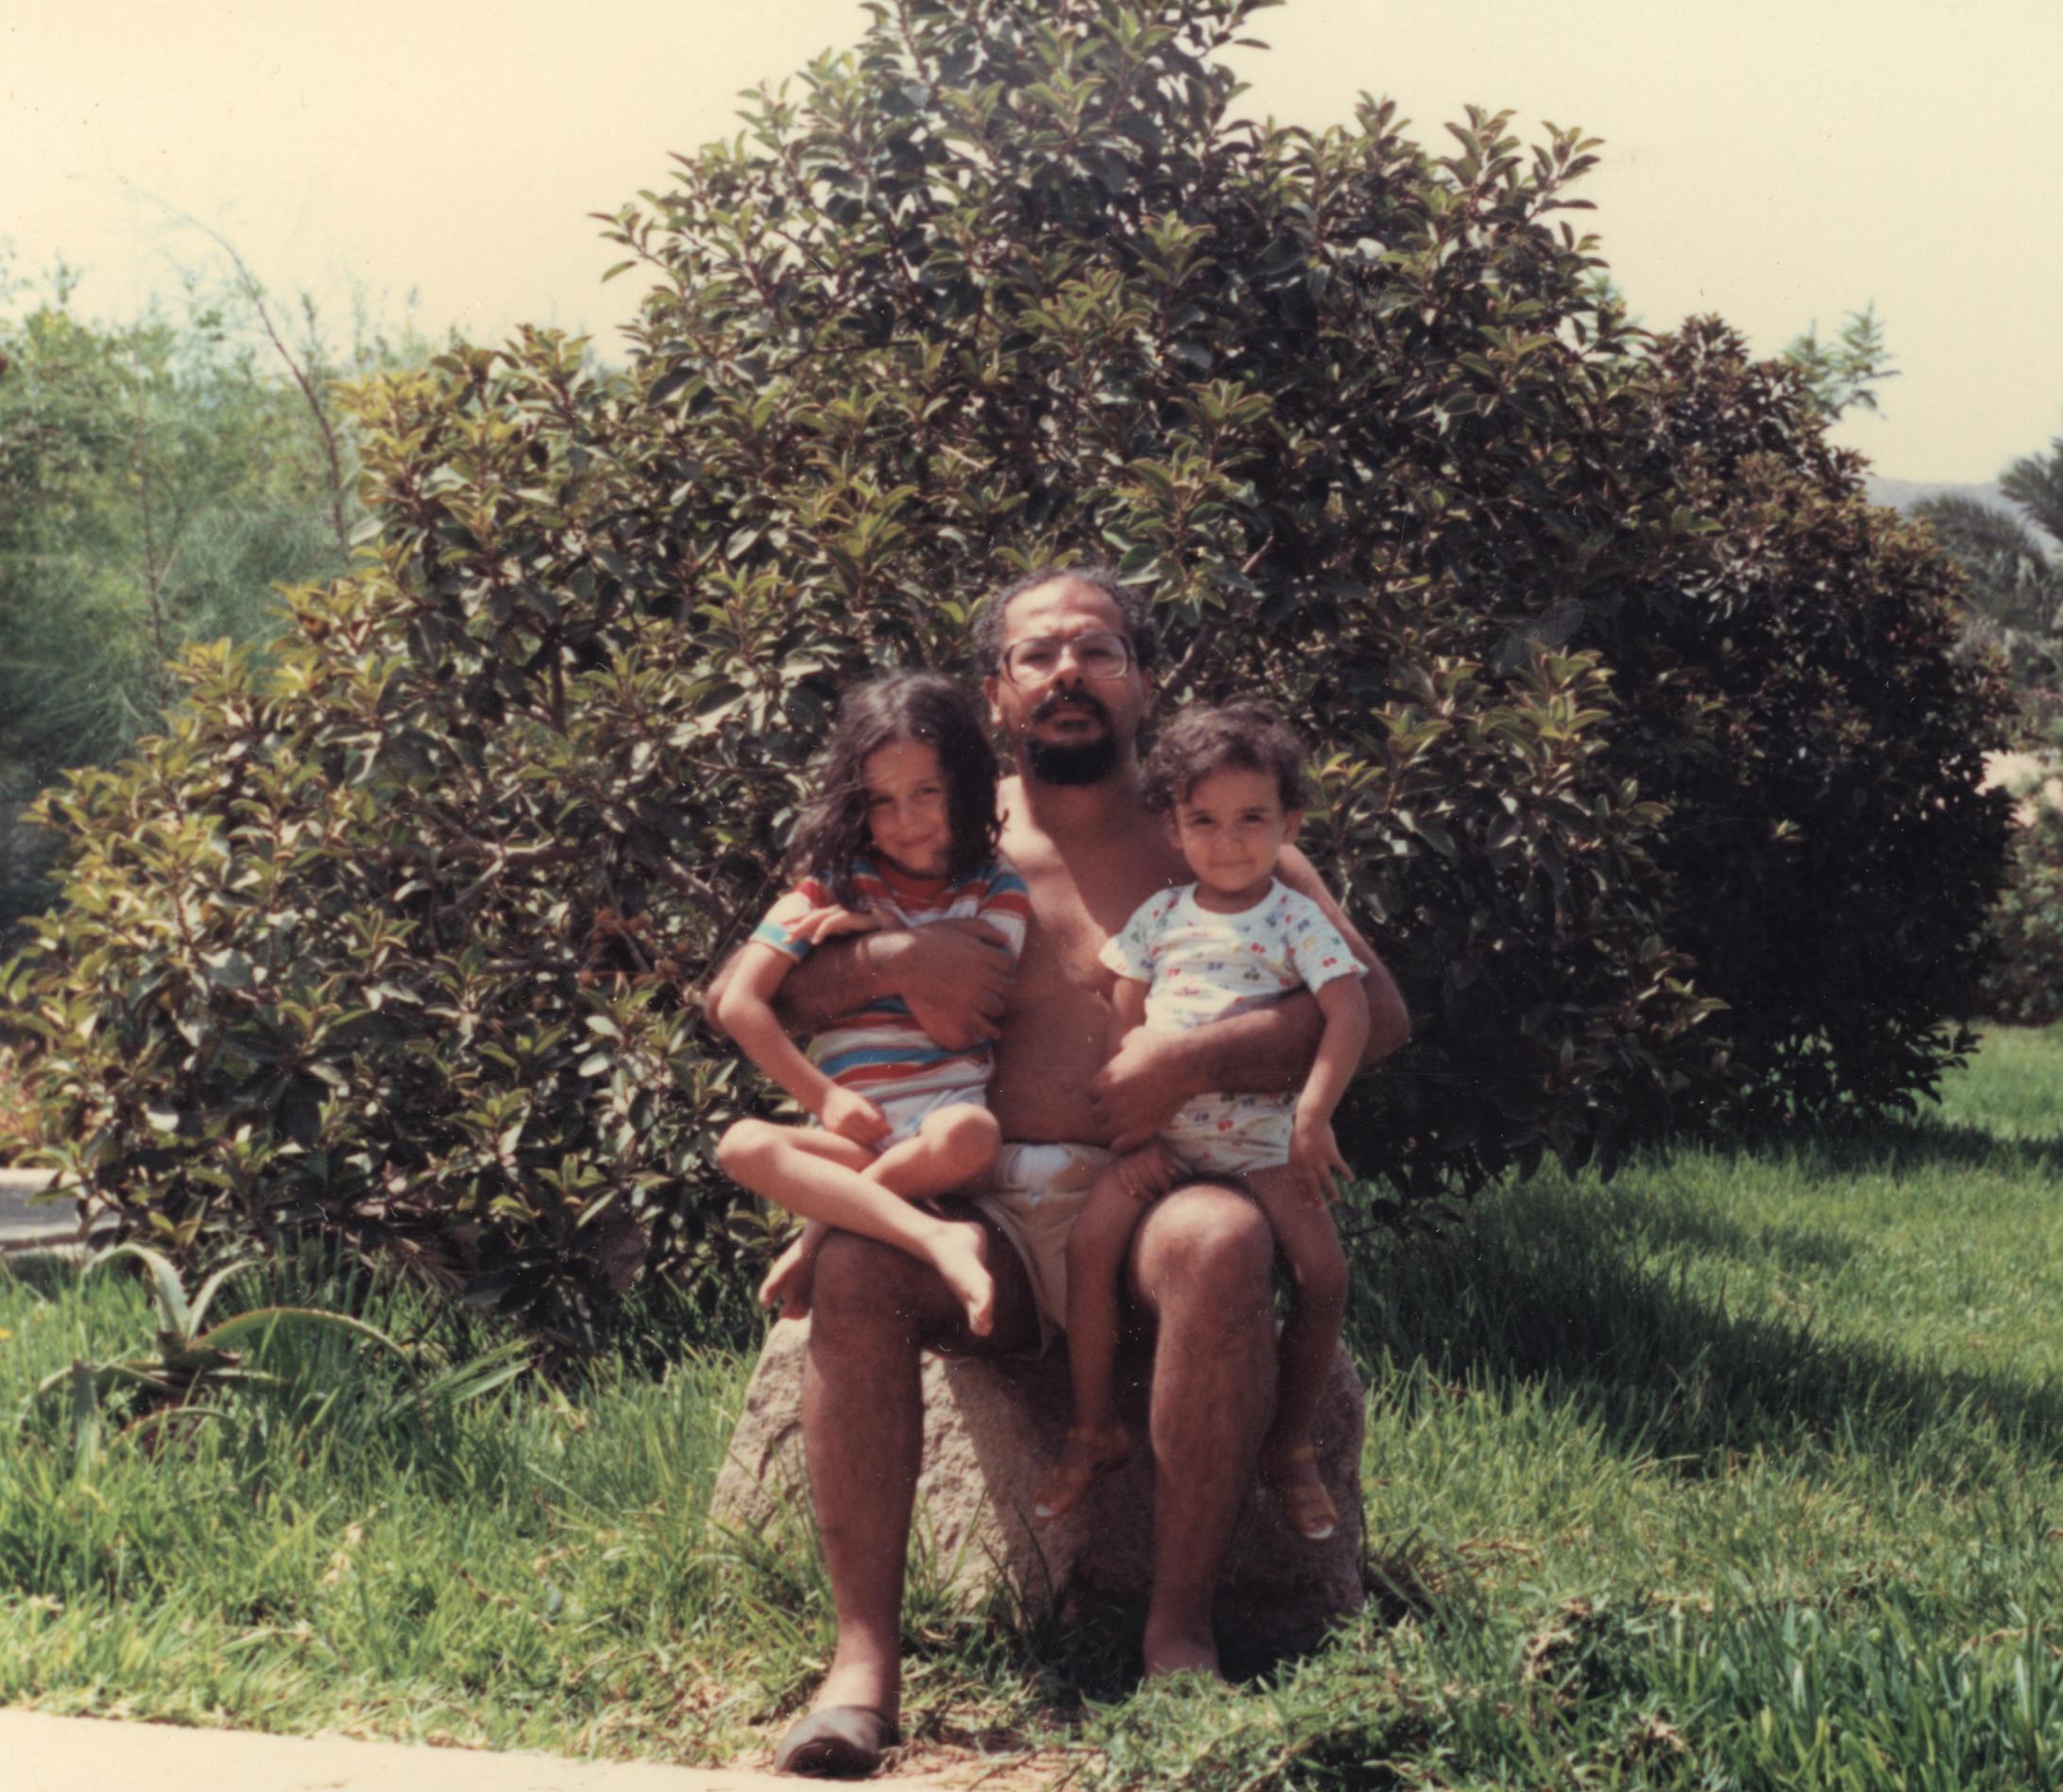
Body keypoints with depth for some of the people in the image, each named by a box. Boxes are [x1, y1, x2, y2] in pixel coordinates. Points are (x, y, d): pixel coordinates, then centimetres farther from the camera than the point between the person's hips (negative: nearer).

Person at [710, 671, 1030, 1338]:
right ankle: (935, 1239, -39)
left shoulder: (995, 890, 11)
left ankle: (827, 1233, -14)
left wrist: (875, 934, -4)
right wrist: (825, 1100, -6)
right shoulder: (833, 881, 10)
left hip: (949, 1113, -1)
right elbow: (739, 1004, 1)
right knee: (744, 1145, -29)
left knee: (964, 1138, -38)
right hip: (852, 1133, 2)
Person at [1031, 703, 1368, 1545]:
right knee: (1090, 1243, -20)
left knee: (1323, 1270, -16)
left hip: (1261, 1136, -1)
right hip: (1161, 1132, 1)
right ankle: (1094, 1429, -5)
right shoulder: (1158, 919, 7)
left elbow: (1349, 1013, -10)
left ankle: (1290, 1445, 3)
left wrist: (1314, 1115, -21)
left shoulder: (1296, 922, 0)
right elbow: (1123, 1029, 8)